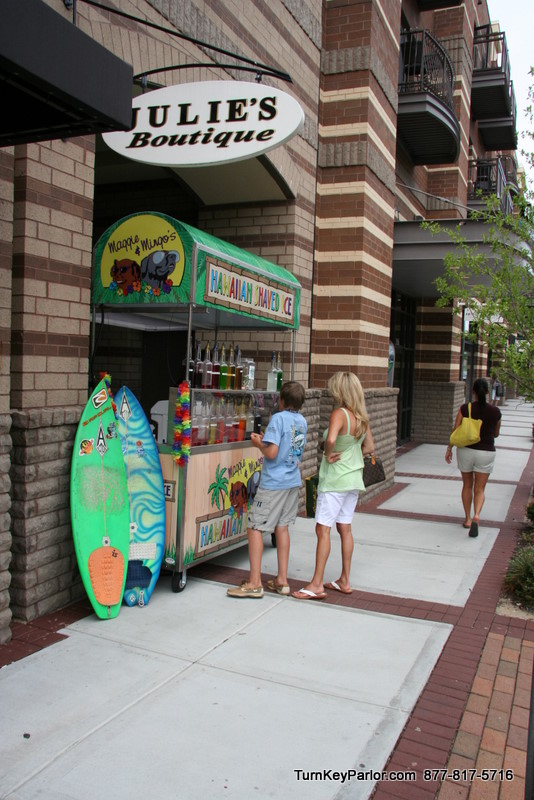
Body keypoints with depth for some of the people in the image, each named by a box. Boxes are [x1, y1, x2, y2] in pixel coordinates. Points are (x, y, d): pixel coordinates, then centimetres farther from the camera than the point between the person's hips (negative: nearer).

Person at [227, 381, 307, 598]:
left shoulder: (278, 419, -15)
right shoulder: (302, 421, 9)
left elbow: (272, 453, -20)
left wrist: (259, 443, -3)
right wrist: (267, 440, 15)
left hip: (273, 483, -8)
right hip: (293, 482, 8)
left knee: (255, 528, -1)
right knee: (282, 527, 15)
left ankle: (254, 583, -1)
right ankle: (282, 580, 20)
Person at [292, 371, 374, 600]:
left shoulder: (339, 414, -19)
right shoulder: (361, 416, 4)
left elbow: (331, 439, -37)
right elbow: (369, 447, 13)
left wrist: (328, 455, -19)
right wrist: (350, 456, 7)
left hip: (335, 480, -8)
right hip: (354, 478, 8)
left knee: (323, 529, -2)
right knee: (345, 528, 15)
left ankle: (317, 584, 2)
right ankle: (344, 581, 23)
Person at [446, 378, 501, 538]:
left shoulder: (465, 409, -9)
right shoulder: (495, 411, -6)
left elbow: (455, 431, -7)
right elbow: (496, 434, 8)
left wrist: (449, 449, 5)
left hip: (466, 450, 0)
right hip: (486, 452, 0)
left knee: (467, 485, 18)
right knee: (480, 489, 6)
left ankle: (468, 518, 25)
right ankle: (476, 516, -17)